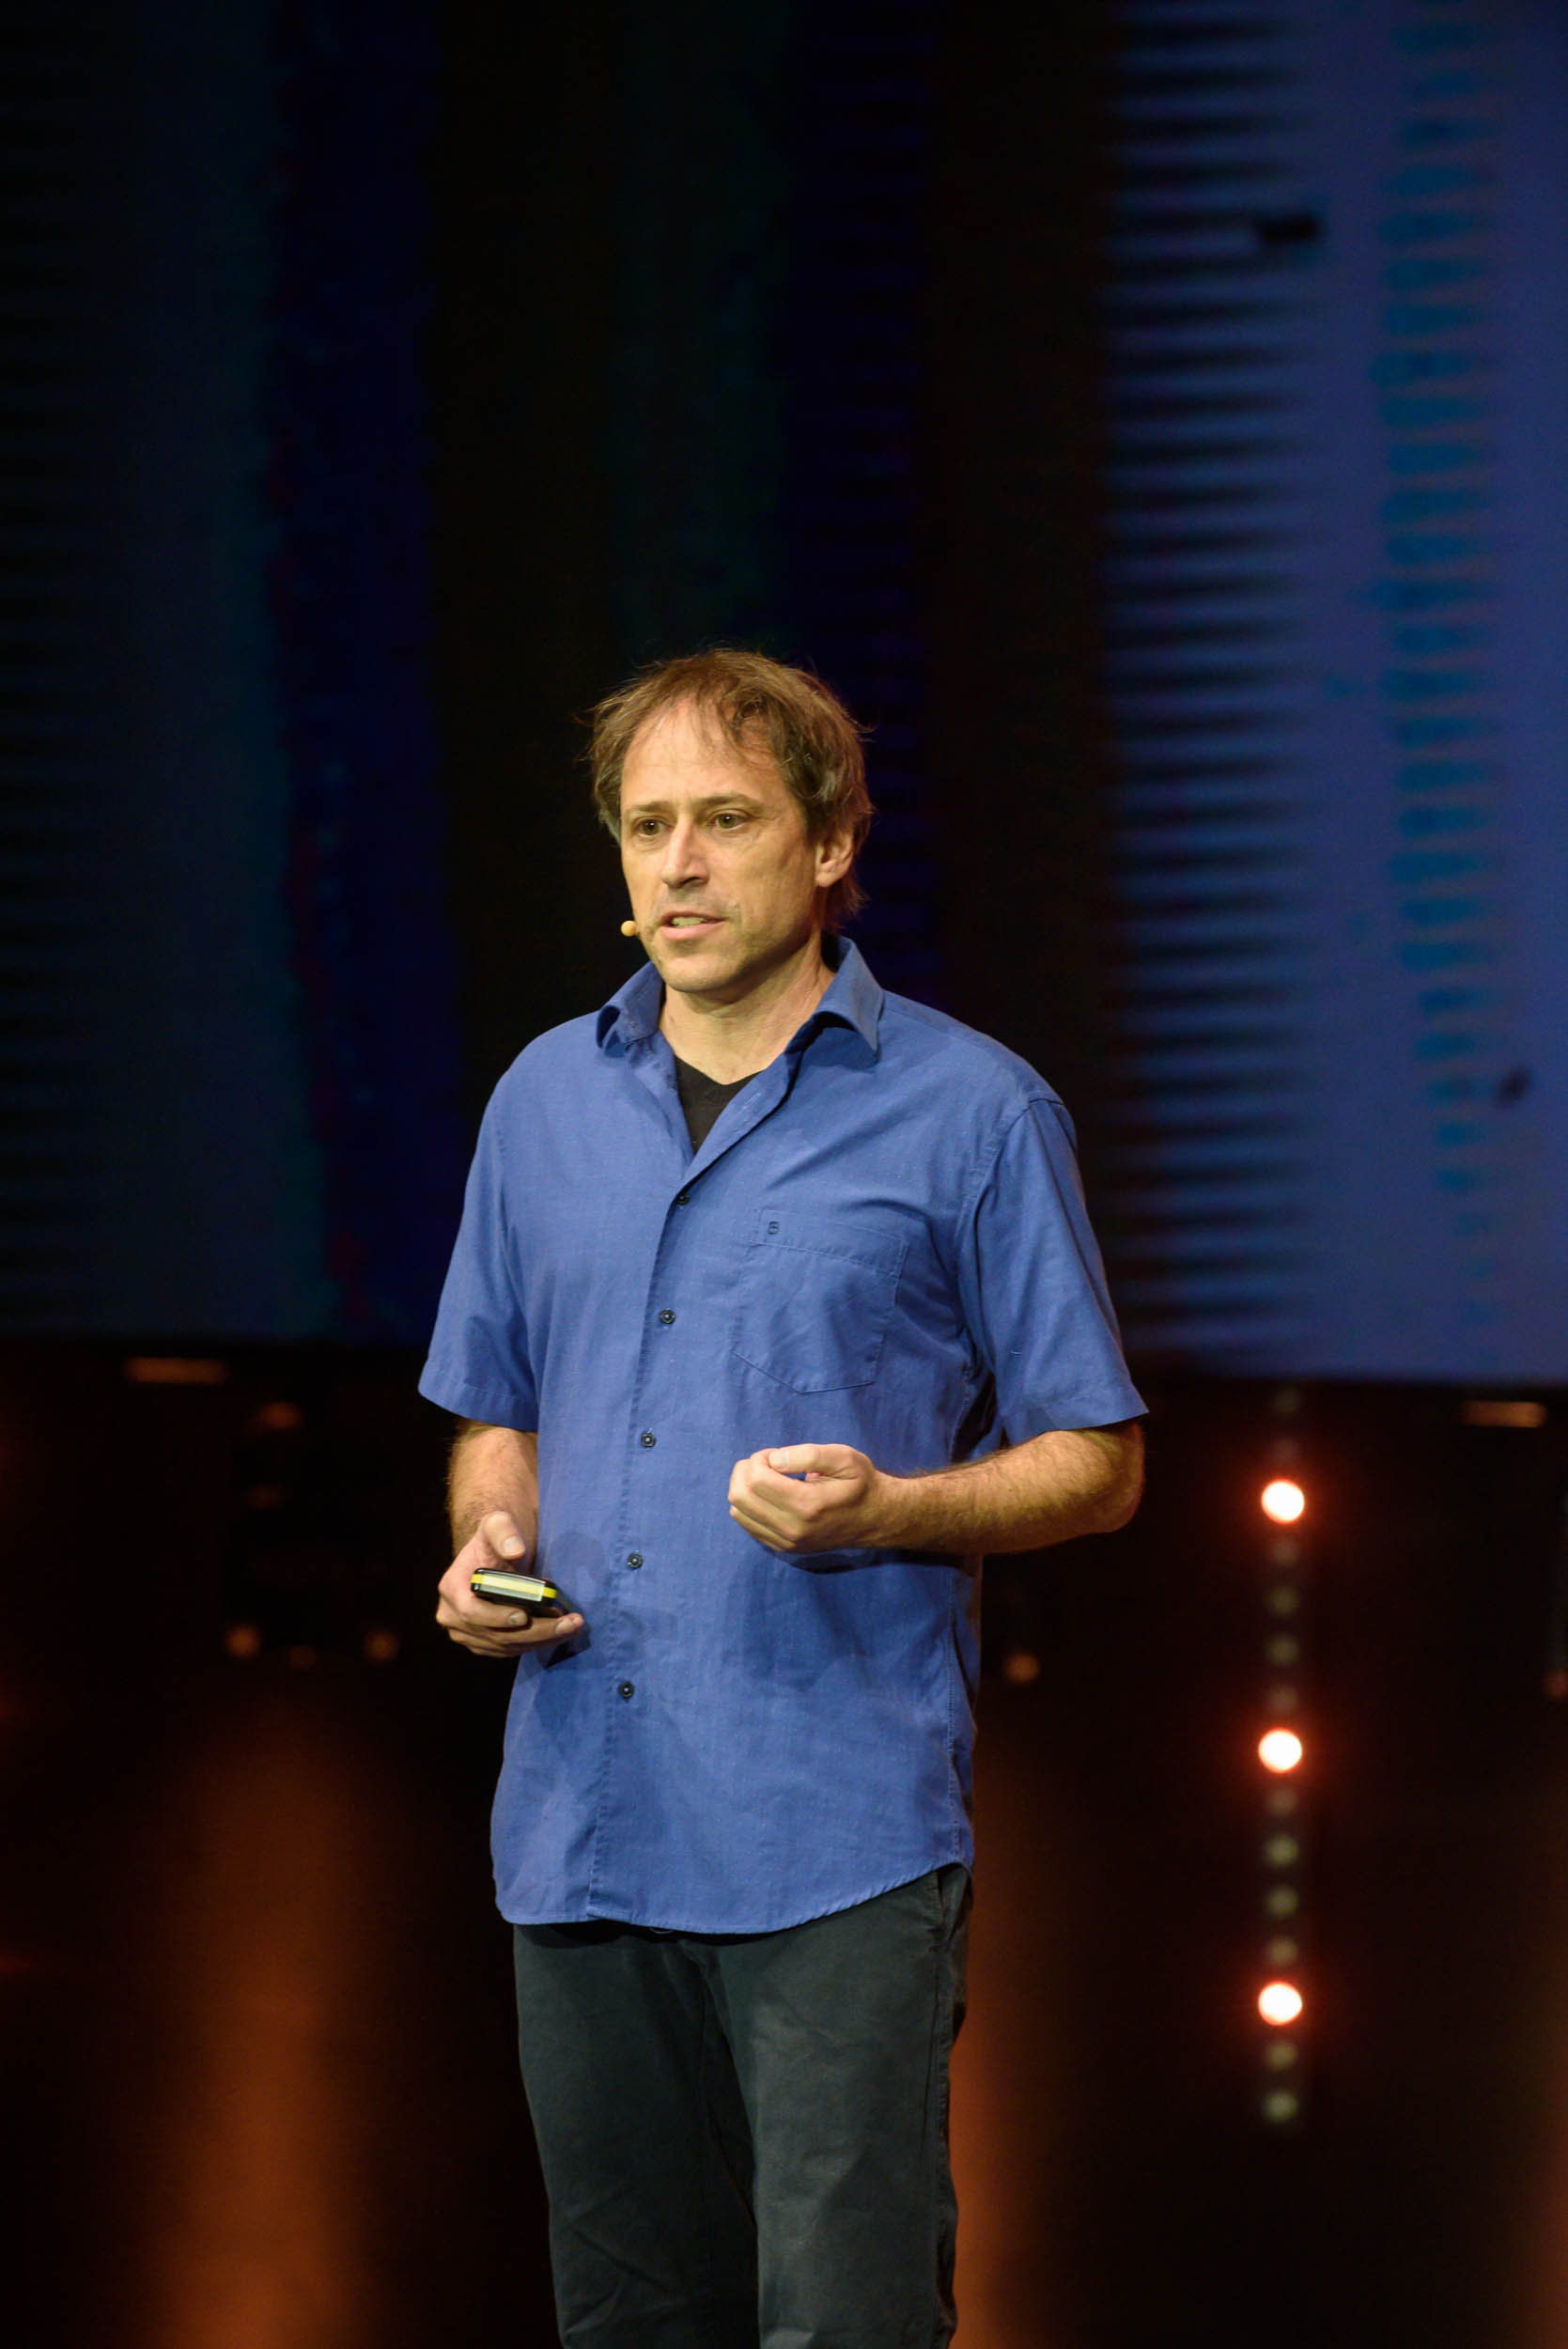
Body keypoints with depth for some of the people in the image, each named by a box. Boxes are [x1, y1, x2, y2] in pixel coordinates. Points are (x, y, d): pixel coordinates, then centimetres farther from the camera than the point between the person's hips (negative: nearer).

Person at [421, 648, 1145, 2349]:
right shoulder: (545, 1099, 14)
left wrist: (883, 1509, -16)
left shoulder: (969, 1111, -1)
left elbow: (1094, 1463, 2)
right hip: (580, 1816, 5)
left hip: (838, 1839, -5)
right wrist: (488, 1543, 2)